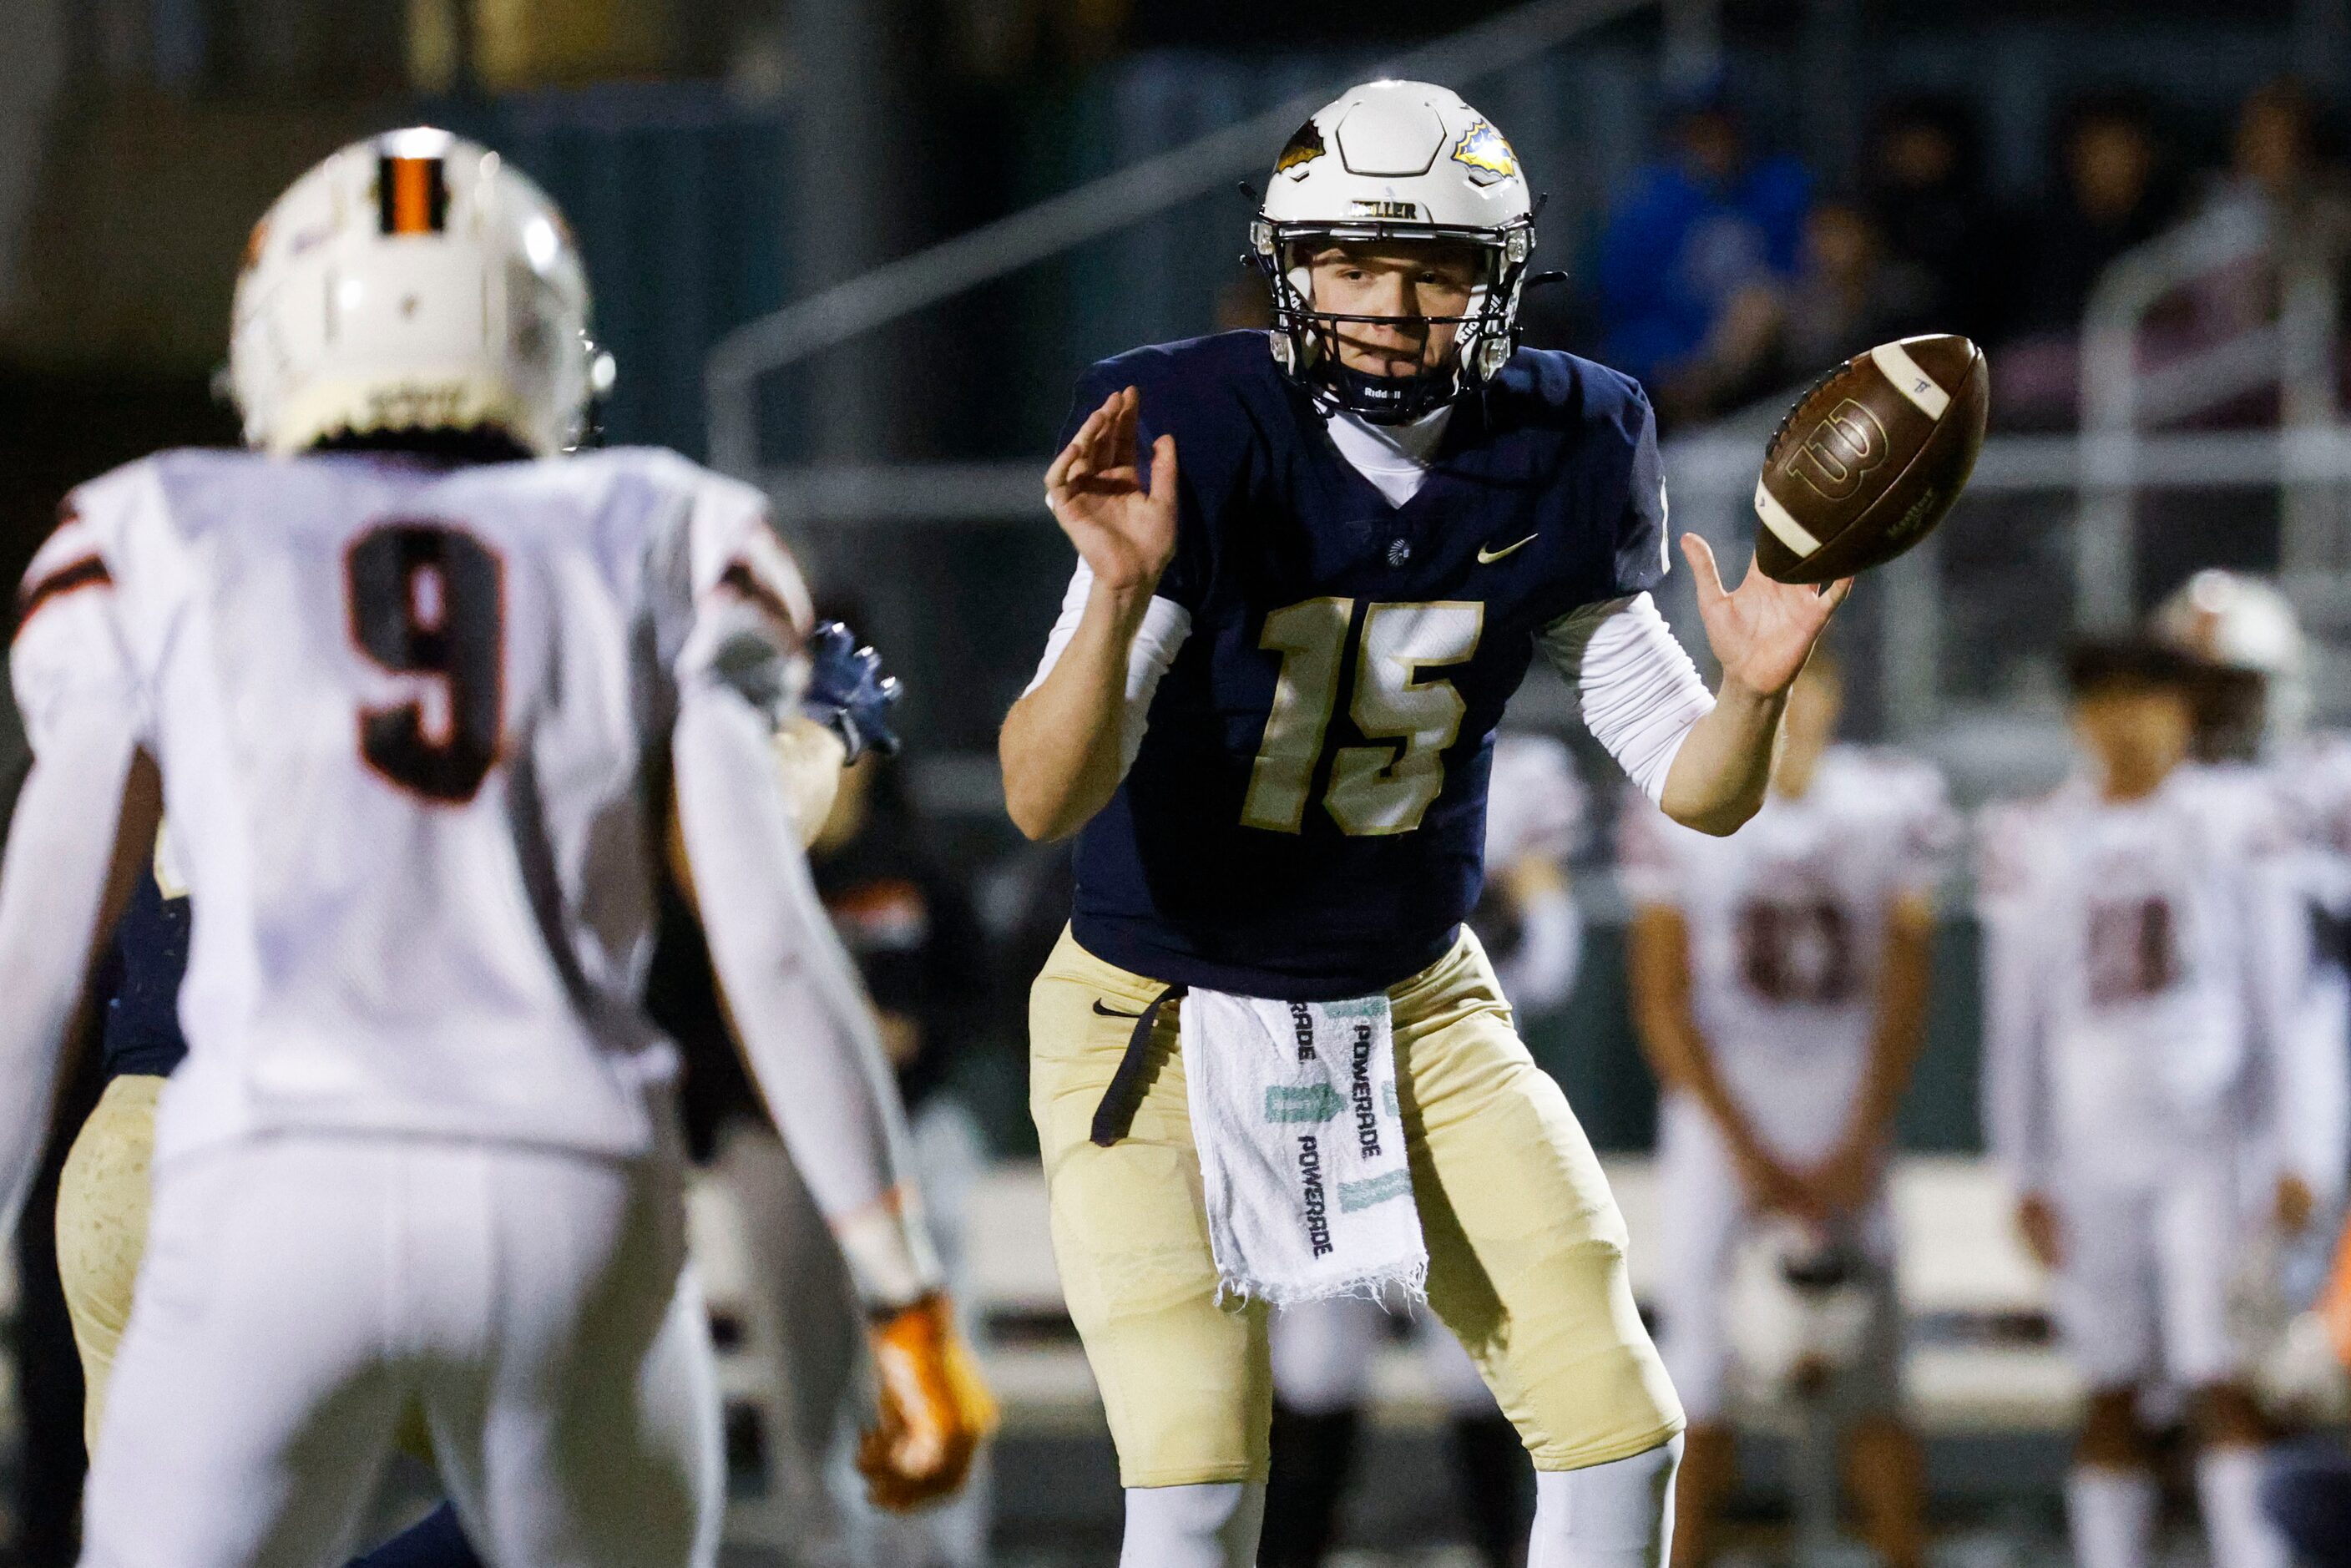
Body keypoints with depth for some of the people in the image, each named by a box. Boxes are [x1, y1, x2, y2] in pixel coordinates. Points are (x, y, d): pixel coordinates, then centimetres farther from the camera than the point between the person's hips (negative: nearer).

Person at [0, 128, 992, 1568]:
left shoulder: (163, 550, 16)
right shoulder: (651, 551, 17)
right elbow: (770, 936, 5)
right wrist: (911, 1304, 5)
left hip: (280, 1199, -1)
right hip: (577, 1210, 1)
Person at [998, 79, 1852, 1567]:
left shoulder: (1549, 465, -8)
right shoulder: (1199, 449, -22)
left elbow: (1699, 788, -3)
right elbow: (1045, 801, -29)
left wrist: (1754, 687, -25)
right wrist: (1119, 598, -46)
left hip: (1422, 1007, 4)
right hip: (1164, 1021, -4)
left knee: (1623, 1429, -1)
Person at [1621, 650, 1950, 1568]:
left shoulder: (1891, 806, 2)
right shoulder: (1678, 816, -1)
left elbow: (1901, 996, 2)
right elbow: (1662, 1003, -1)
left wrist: (1858, 1145, -6)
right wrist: (1746, 1150, -8)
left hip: (1845, 1122, 1)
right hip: (1720, 1115, -1)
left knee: (1870, 1381, -1)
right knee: (1699, 1367, -4)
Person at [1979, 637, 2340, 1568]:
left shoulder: (2233, 827, 1)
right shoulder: (2037, 843, 7)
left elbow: (2280, 999, 2)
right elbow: (2015, 1024, 10)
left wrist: (2294, 1152, -3)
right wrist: (2024, 1176, 7)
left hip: (2209, 1141, -3)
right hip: (2091, 1147, 3)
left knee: (2220, 1380, -11)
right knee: (2111, 1394, 6)